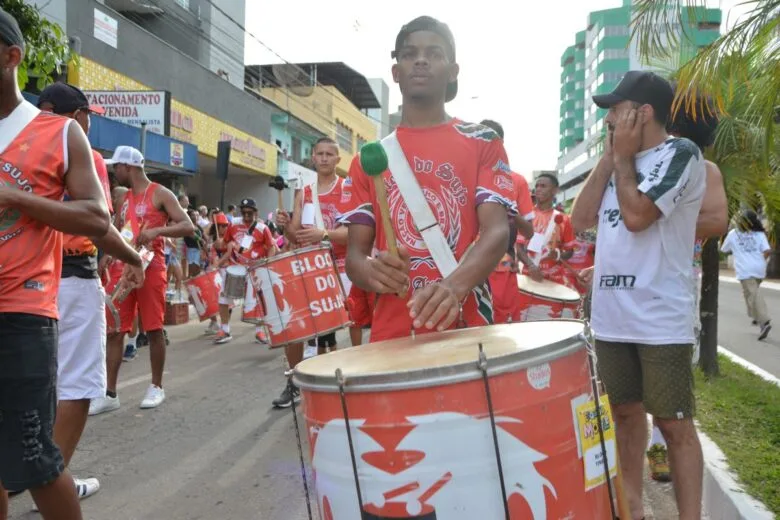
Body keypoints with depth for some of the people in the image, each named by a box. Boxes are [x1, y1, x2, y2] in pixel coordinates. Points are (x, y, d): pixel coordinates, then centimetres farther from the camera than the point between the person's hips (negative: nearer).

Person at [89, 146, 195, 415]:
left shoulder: (160, 194, -4)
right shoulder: (124, 199, 17)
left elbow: (188, 227, -12)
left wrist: (156, 231, -26)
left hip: (150, 268, -6)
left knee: (153, 329, 1)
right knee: (114, 330, 2)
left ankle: (156, 387, 15)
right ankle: (110, 394, 7)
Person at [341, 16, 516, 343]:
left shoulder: (482, 142, 3)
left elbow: (497, 230, -9)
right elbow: (354, 254, 5)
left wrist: (455, 285, -29)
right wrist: (373, 271, -19)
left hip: (464, 327, -1)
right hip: (392, 332, 2)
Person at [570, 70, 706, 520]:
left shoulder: (681, 154, -7)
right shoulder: (622, 162, 14)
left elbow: (636, 215, -20)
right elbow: (582, 219, 6)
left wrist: (623, 157, -6)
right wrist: (609, 159, 4)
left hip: (662, 319, -7)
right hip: (612, 316, 7)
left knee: (674, 424, 1)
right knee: (626, 412, 15)